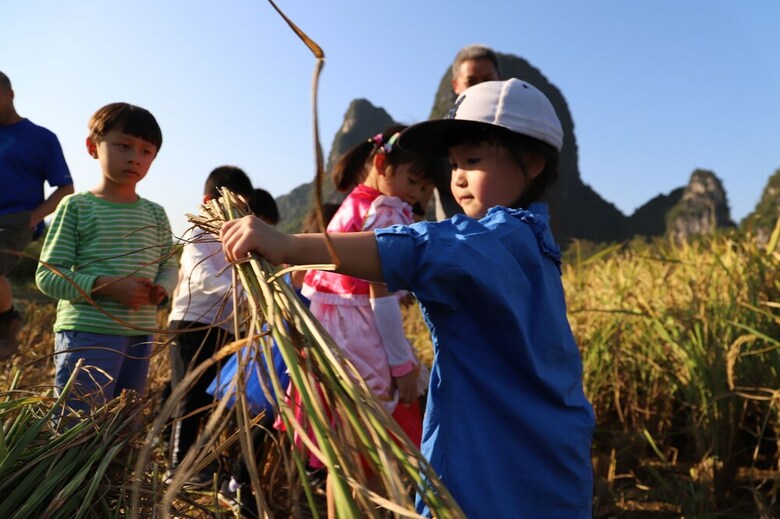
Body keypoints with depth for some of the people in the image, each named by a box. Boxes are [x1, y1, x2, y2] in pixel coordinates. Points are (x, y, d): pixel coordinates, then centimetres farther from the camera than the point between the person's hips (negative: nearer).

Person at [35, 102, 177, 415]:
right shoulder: (76, 207, -4)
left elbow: (169, 267, 15)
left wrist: (161, 288, -8)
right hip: (88, 335, -5)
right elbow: (47, 275, -7)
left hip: (140, 336, 5)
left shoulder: (155, 214, 10)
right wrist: (106, 286, -20)